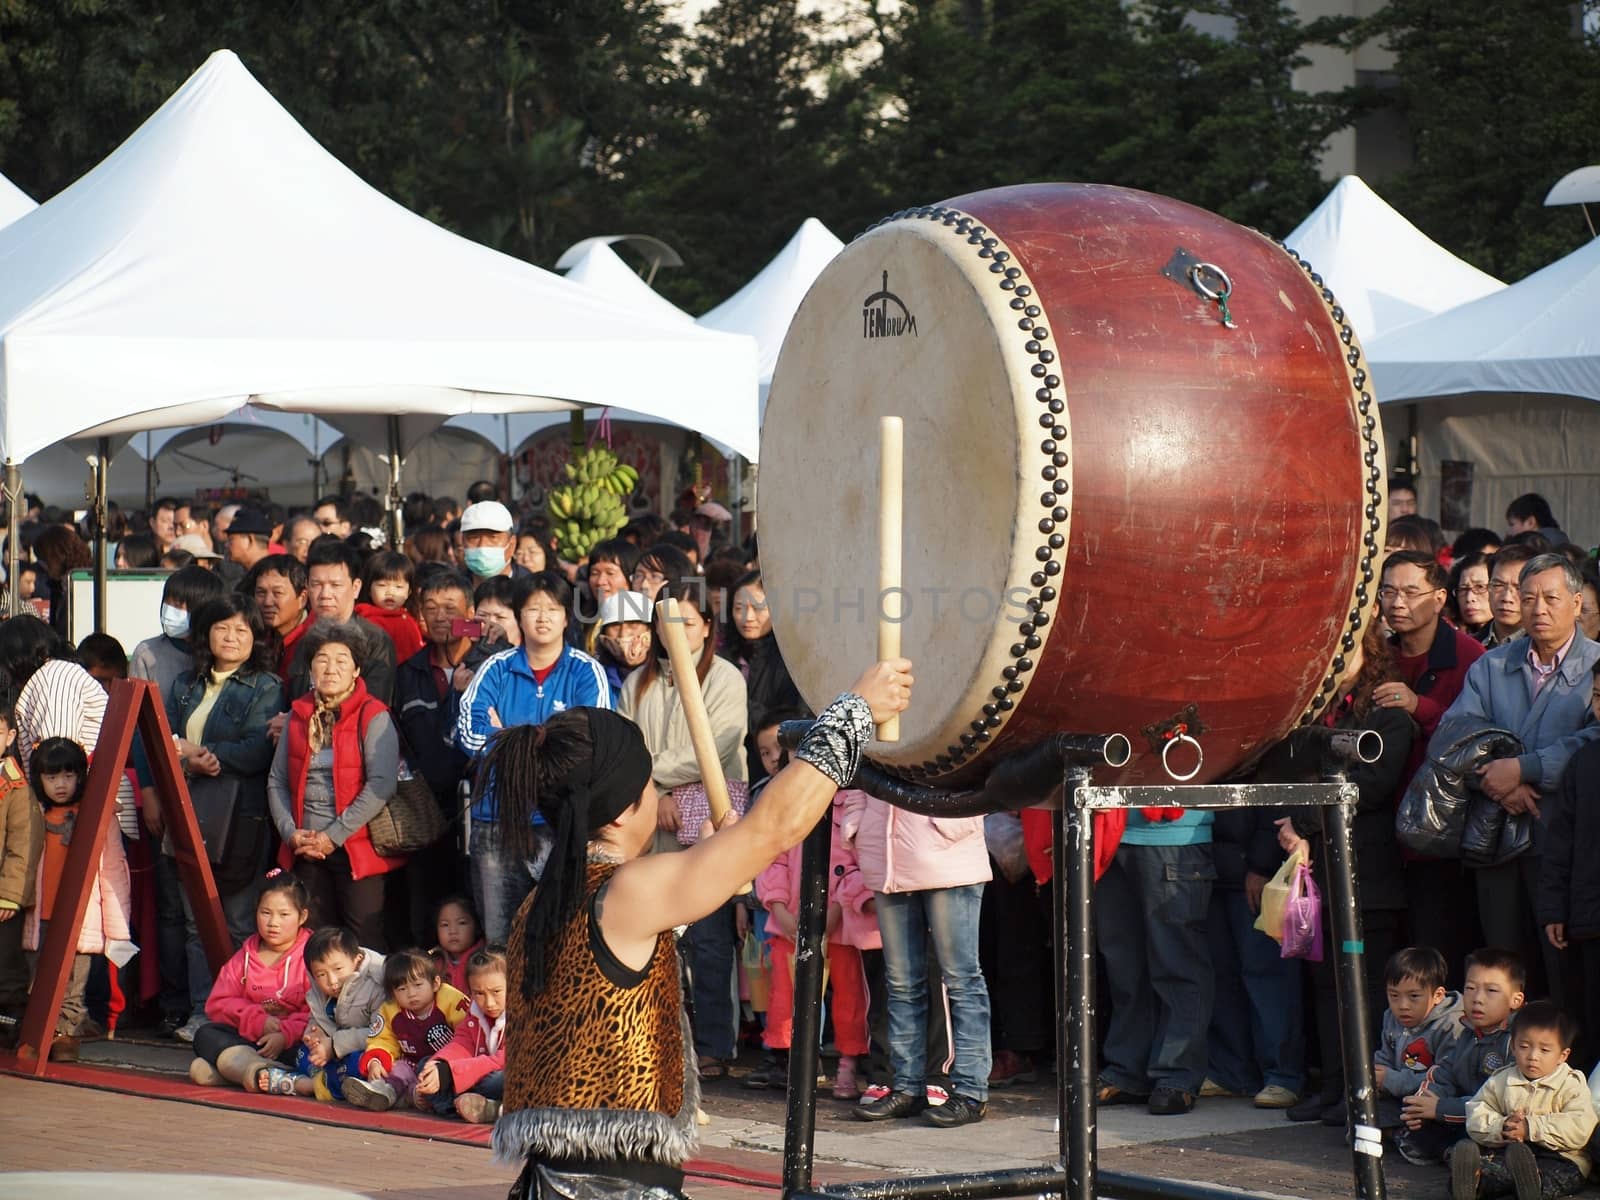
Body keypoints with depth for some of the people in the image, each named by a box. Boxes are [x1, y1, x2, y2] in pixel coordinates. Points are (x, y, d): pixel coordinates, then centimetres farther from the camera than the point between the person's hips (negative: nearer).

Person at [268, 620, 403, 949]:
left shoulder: (373, 716, -5)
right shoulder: (298, 716, 11)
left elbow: (382, 785, -15)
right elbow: (277, 780, 12)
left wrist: (334, 836, -15)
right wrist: (291, 833, -4)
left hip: (356, 847, -5)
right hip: (305, 851, 5)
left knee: (364, 944, -5)